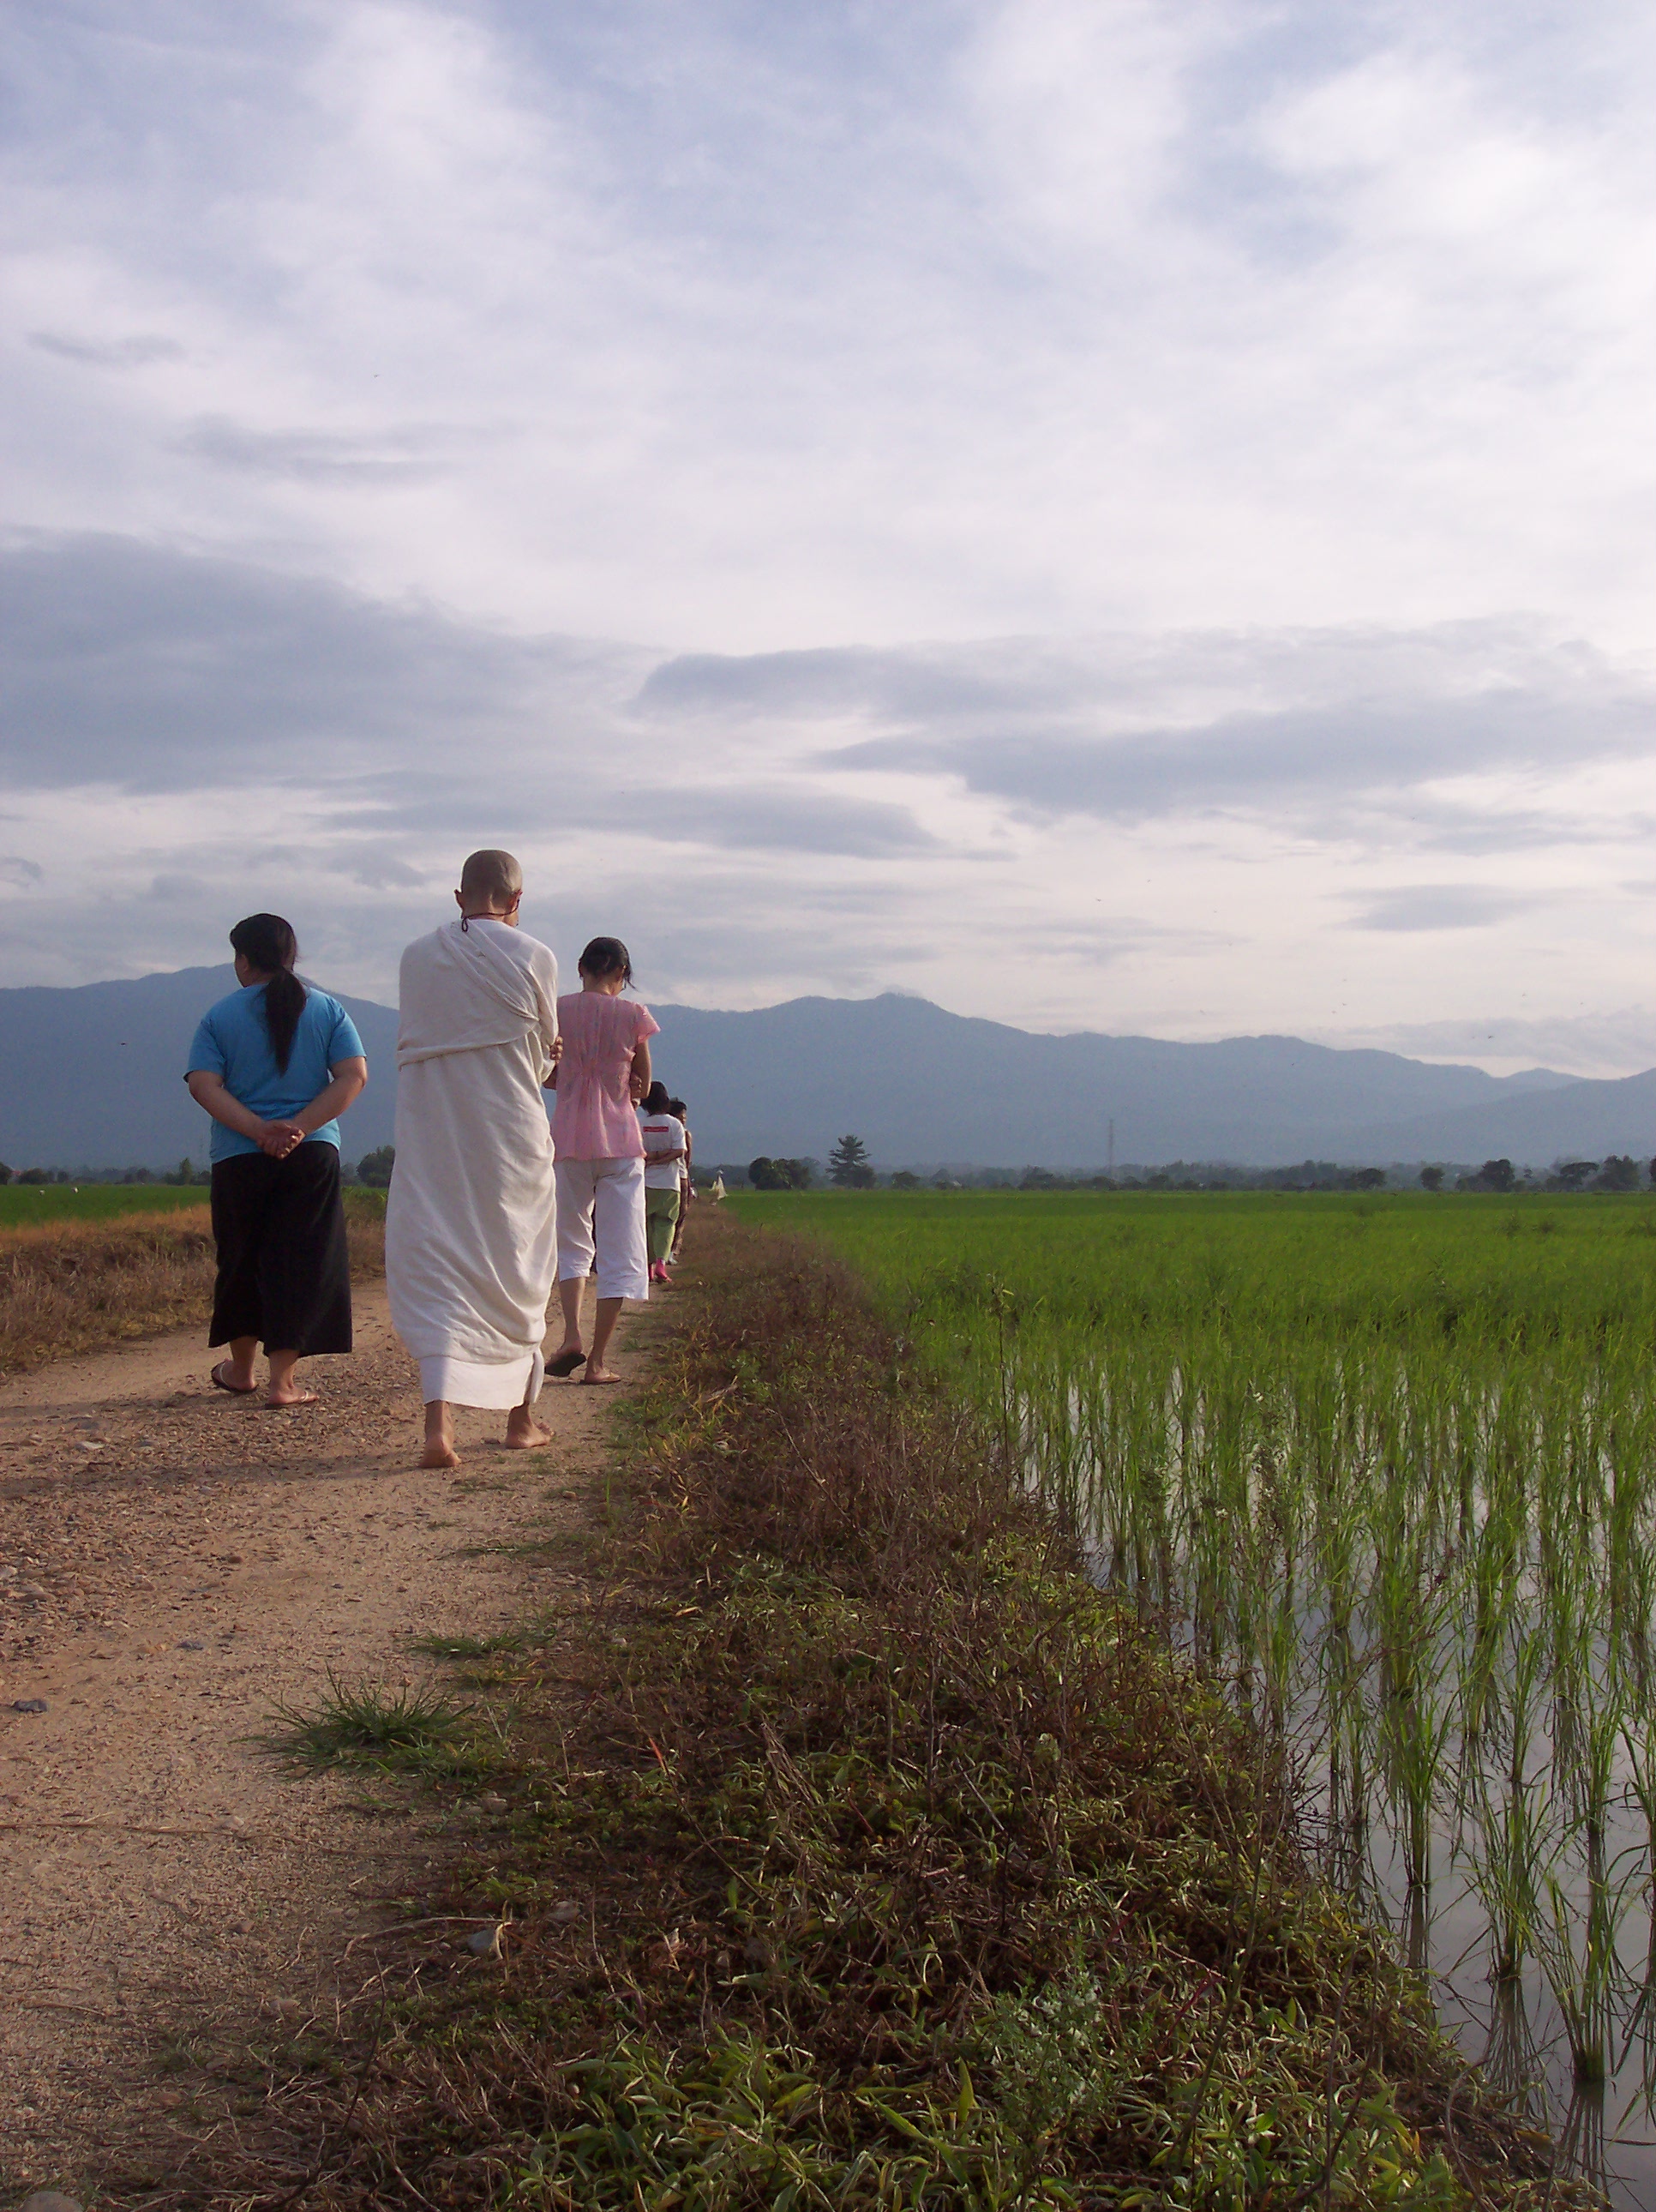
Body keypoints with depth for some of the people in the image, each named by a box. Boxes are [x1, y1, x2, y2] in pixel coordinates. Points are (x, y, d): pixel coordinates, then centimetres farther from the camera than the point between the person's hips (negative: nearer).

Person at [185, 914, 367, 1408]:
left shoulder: (220, 1016, 2)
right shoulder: (326, 1009, 5)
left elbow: (203, 1085, -11)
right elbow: (354, 1075, -6)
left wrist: (260, 1130, -16)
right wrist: (299, 1127, -12)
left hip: (238, 1158, 0)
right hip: (313, 1155, 0)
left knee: (242, 1262, 16)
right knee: (300, 1264, 2)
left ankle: (240, 1369, 29)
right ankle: (282, 1380, -3)